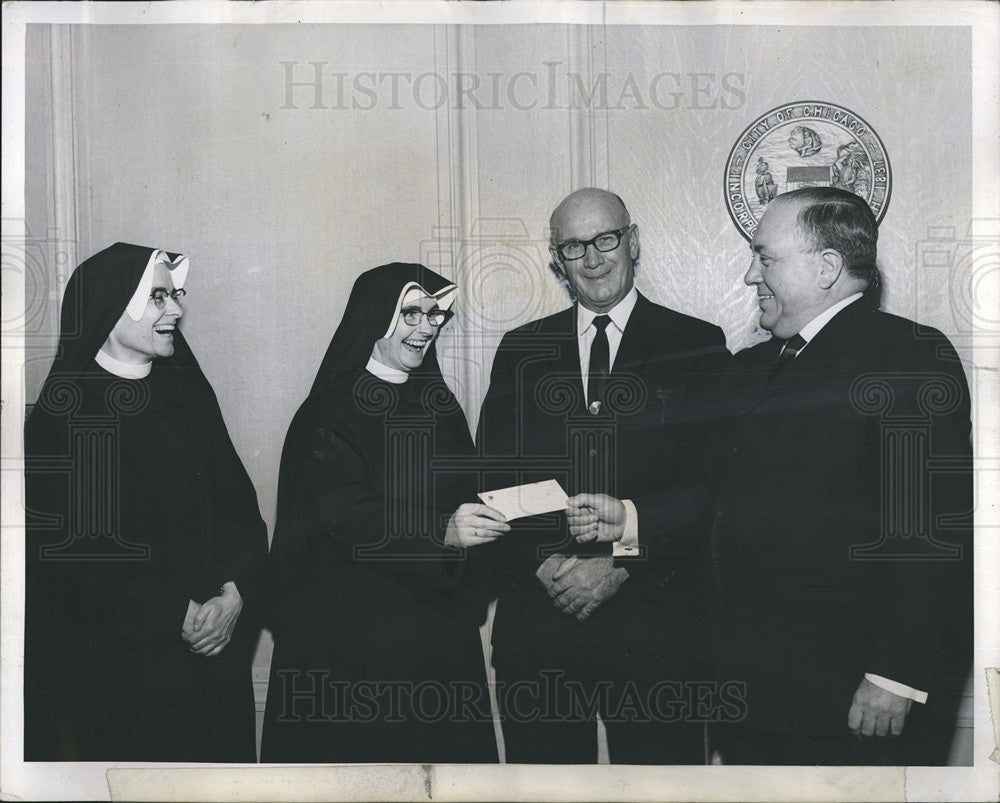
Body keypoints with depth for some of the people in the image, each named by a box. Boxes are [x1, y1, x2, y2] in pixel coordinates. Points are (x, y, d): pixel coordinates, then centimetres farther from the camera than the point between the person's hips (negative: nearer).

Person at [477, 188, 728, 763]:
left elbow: (714, 489, -4)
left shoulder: (697, 348, 3)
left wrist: (621, 563, -14)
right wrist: (546, 563, -11)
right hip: (537, 620, 2)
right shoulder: (521, 352, 11)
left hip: (655, 624, -2)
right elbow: (496, 482, 6)